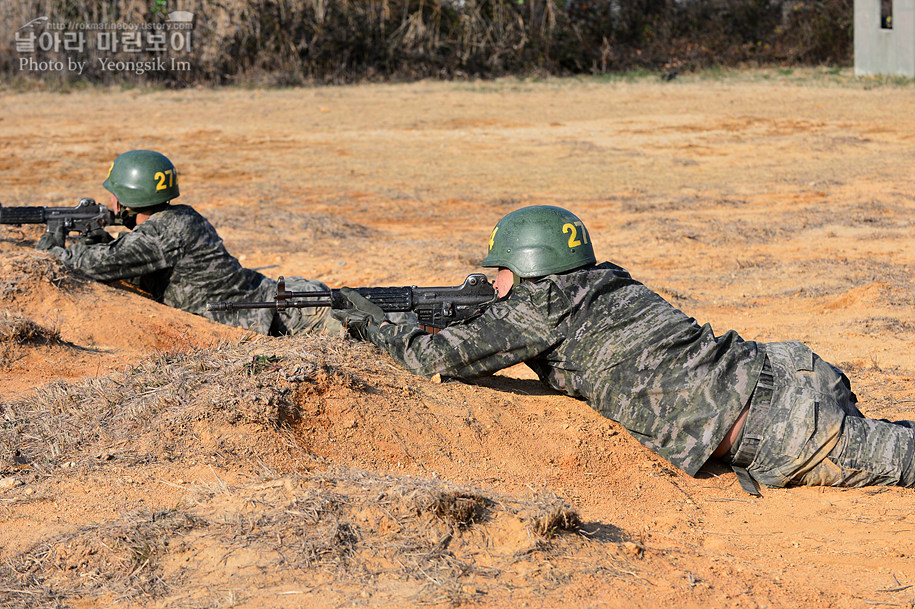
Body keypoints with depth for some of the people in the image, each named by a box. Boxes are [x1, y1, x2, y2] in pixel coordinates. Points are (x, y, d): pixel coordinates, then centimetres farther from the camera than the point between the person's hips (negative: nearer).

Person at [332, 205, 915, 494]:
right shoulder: (607, 284, 22)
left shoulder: (539, 307, -4)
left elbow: (437, 358, -3)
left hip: (776, 432, -8)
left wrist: (375, 324, 16)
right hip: (786, 374, 8)